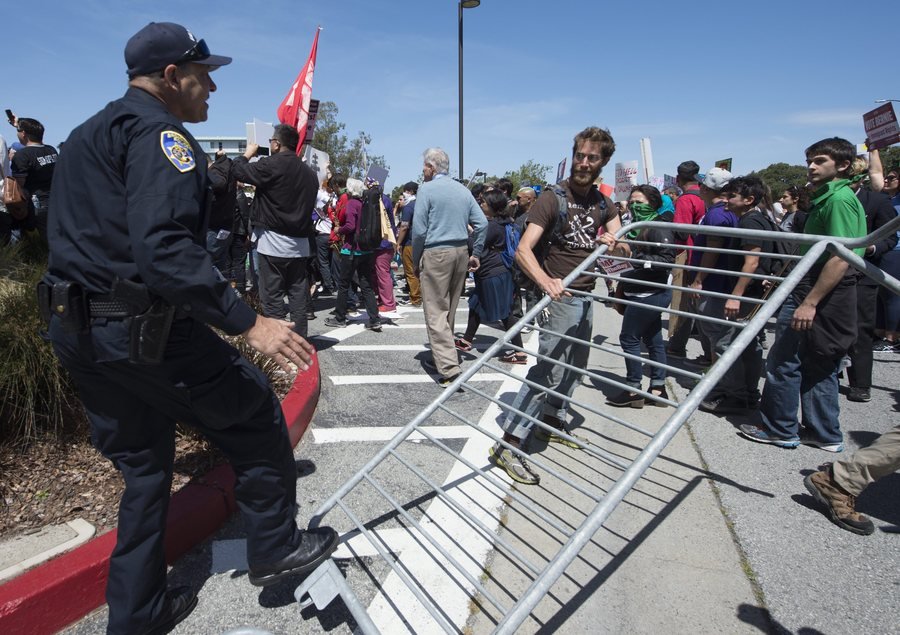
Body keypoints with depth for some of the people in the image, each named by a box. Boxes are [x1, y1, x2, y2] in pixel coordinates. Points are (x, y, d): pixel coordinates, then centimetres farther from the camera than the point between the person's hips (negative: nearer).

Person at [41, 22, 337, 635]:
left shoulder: (87, 135, 21)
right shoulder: (158, 132, -11)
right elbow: (164, 247, -27)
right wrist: (249, 321, -28)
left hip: (77, 330, 10)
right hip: (143, 329, -10)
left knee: (144, 466, 18)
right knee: (255, 412, 6)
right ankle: (276, 547, 21)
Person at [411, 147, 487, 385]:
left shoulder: (427, 189, -6)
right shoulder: (463, 190, 11)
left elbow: (419, 230, -10)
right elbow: (482, 223, 7)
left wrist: (416, 261, 0)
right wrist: (476, 254, 13)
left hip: (436, 253, -7)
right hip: (461, 252, 7)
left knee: (436, 312, -5)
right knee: (449, 310, 16)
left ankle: (449, 369, -13)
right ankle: (441, 358, 28)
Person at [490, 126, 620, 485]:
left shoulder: (602, 203, 9)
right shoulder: (553, 199, -14)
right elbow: (523, 250, -24)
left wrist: (613, 243, -16)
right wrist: (546, 281, -42)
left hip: (586, 296, 8)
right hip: (561, 297, -8)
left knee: (573, 367, 17)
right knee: (547, 369, -14)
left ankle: (553, 422, 35)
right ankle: (508, 445, -10)